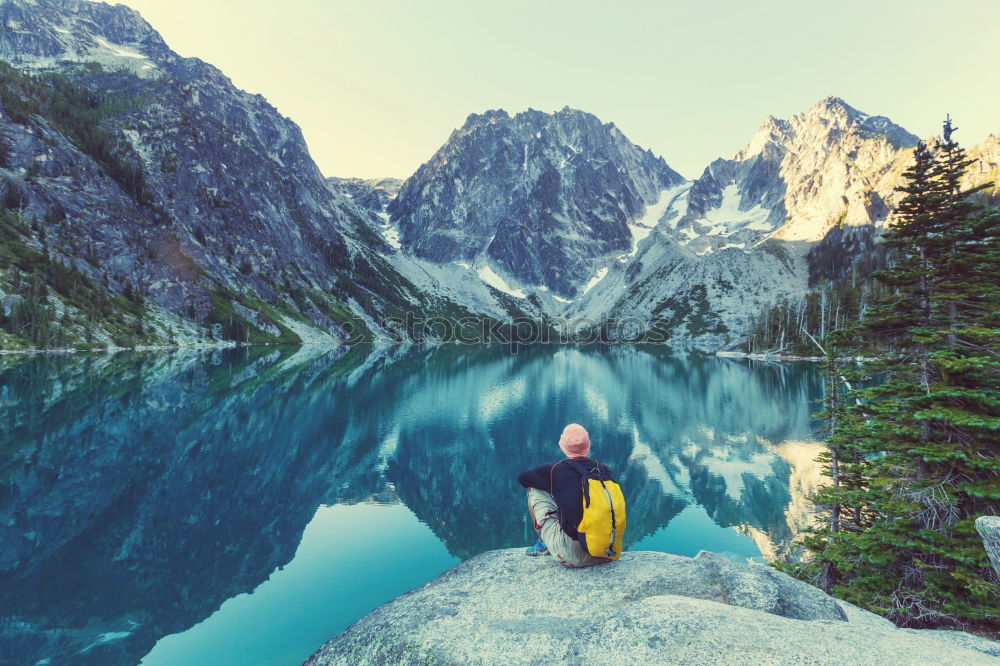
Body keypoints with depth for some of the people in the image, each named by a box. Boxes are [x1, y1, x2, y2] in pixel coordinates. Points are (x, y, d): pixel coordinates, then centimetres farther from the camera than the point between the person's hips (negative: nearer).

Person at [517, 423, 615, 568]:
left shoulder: (555, 469, -5)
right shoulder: (603, 470, 4)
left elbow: (522, 477, 13)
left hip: (572, 556, -4)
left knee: (534, 491, 9)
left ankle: (544, 543, 23)